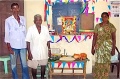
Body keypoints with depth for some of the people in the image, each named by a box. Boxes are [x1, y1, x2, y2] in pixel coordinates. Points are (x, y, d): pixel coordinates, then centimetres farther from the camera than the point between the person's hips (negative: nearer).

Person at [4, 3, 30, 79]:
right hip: (13, 45, -2)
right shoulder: (8, 20, 0)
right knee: (13, 64, 7)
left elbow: (25, 31, 11)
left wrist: (27, 44, 8)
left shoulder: (23, 19, 7)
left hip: (23, 45, 2)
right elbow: (7, 34, -2)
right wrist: (9, 47, -7)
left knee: (24, 63, 4)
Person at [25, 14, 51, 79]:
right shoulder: (31, 29, -9)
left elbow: (48, 40, 4)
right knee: (34, 67, 8)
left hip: (43, 52, 3)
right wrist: (29, 52, -13)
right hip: (34, 52, -2)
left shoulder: (45, 28, 0)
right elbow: (28, 42, -10)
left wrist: (49, 49, 1)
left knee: (43, 66, 12)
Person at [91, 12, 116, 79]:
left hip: (108, 46, -1)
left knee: (106, 62, 3)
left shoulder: (111, 26, 0)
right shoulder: (98, 26, 4)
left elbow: (114, 38, -2)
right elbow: (94, 37, 4)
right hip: (99, 46, 1)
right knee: (98, 62, 3)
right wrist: (93, 48, 2)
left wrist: (113, 48, -8)